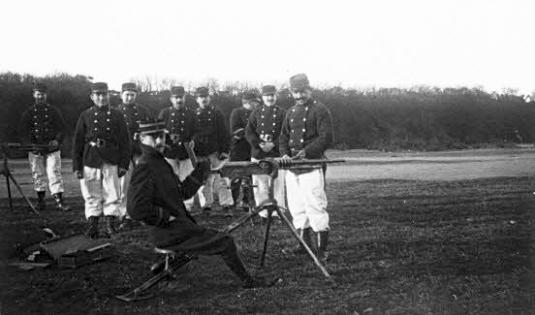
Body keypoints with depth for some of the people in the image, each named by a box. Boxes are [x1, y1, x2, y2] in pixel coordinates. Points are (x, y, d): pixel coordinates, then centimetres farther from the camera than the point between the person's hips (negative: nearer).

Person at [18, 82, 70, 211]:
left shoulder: (53, 111, 5)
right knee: (38, 175, 8)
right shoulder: (28, 112, 6)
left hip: (52, 149, -1)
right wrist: (30, 145, -12)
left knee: (55, 174, -7)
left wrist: (57, 140, -15)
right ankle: (41, 201, 20)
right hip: (35, 150, 2)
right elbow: (22, 131, 3)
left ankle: (59, 202, -9)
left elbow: (61, 128, 3)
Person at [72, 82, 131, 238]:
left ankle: (110, 224, 13)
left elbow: (125, 141, 5)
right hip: (90, 161, 1)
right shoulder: (85, 116, 7)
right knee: (91, 195, 5)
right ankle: (92, 225, 14)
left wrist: (123, 164, -2)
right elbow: (77, 142, 6)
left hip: (111, 161, 0)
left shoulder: (117, 116, 6)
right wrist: (76, 166, 0)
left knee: (112, 194, 2)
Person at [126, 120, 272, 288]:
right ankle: (247, 281, 14)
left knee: (218, 236, 26)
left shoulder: (160, 162, 13)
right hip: (170, 234, -10)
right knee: (226, 242, -5)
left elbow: (184, 191, 15)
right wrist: (167, 217, -18)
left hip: (179, 225, 10)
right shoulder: (144, 167, -18)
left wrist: (202, 168, 6)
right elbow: (136, 209, -27)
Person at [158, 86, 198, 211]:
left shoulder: (190, 114, 7)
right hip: (169, 153, -1)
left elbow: (196, 132, 14)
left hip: (186, 153, 1)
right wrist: (168, 137, -12)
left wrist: (192, 141, -5)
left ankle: (187, 206, 10)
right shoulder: (164, 113, 4)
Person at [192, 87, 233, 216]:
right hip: (200, 154, 2)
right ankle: (206, 205, 15)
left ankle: (227, 205, 1)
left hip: (216, 152, -2)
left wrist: (224, 151, -5)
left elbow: (224, 134, 2)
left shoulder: (217, 114, 5)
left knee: (221, 180, -4)